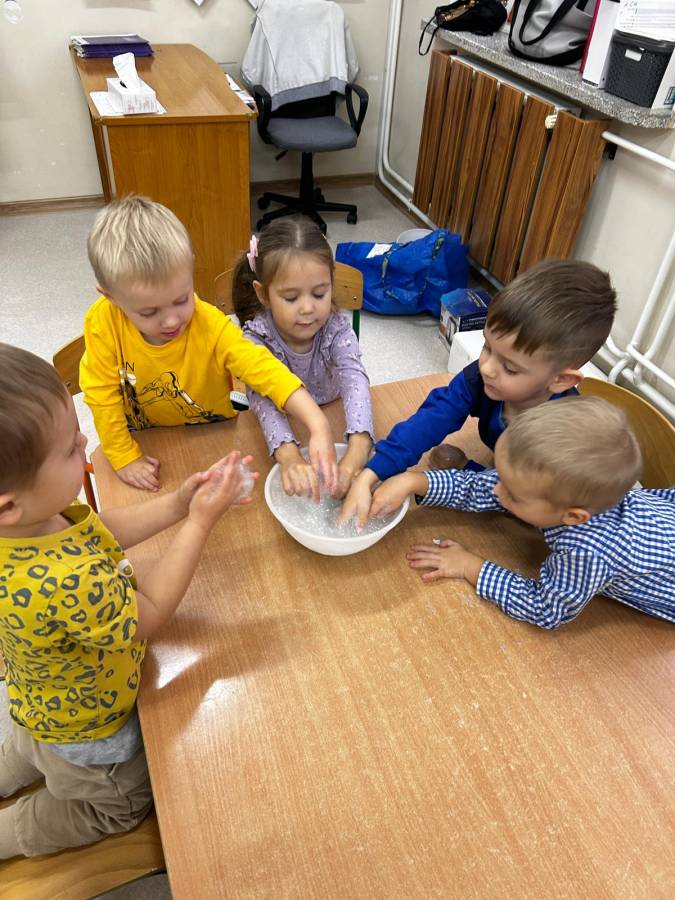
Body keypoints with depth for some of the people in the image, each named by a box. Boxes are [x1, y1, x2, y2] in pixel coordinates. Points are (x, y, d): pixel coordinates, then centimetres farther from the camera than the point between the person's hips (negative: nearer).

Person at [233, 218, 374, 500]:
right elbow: (264, 400, -34)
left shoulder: (337, 329, -15)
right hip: (284, 438, 0)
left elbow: (354, 381, -32)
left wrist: (356, 452, -52)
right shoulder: (256, 337, -18)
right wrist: (289, 457, -55)